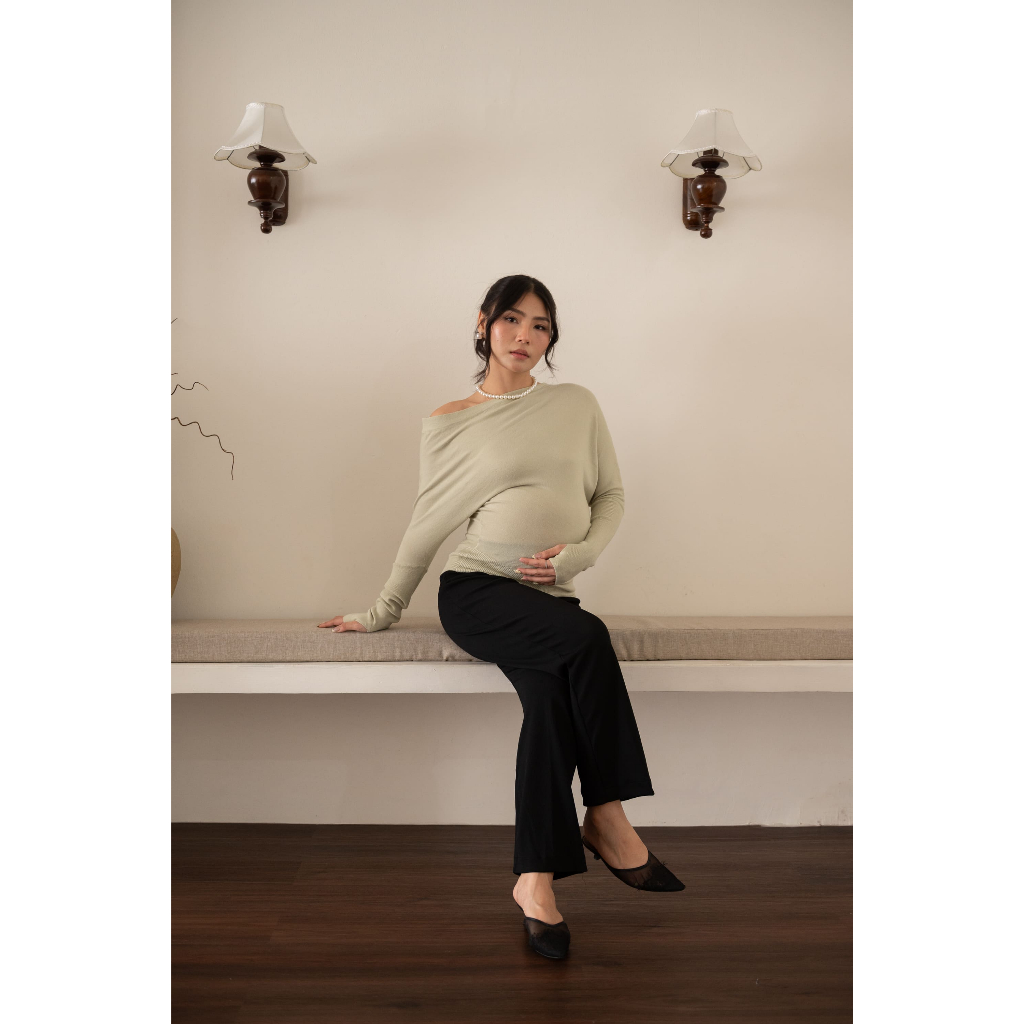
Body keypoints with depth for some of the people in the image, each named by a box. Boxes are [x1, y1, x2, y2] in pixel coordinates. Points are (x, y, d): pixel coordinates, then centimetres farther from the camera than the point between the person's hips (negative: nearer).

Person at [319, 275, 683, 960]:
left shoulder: (577, 404, 13)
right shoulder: (449, 423, 7)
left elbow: (613, 495, 12)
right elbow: (428, 525, 11)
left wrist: (577, 554, -7)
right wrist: (384, 611, 13)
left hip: (550, 593, 3)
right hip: (476, 590, -3)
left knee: (551, 698, -28)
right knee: (587, 637, -30)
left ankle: (536, 879, -15)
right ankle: (608, 821, -16)